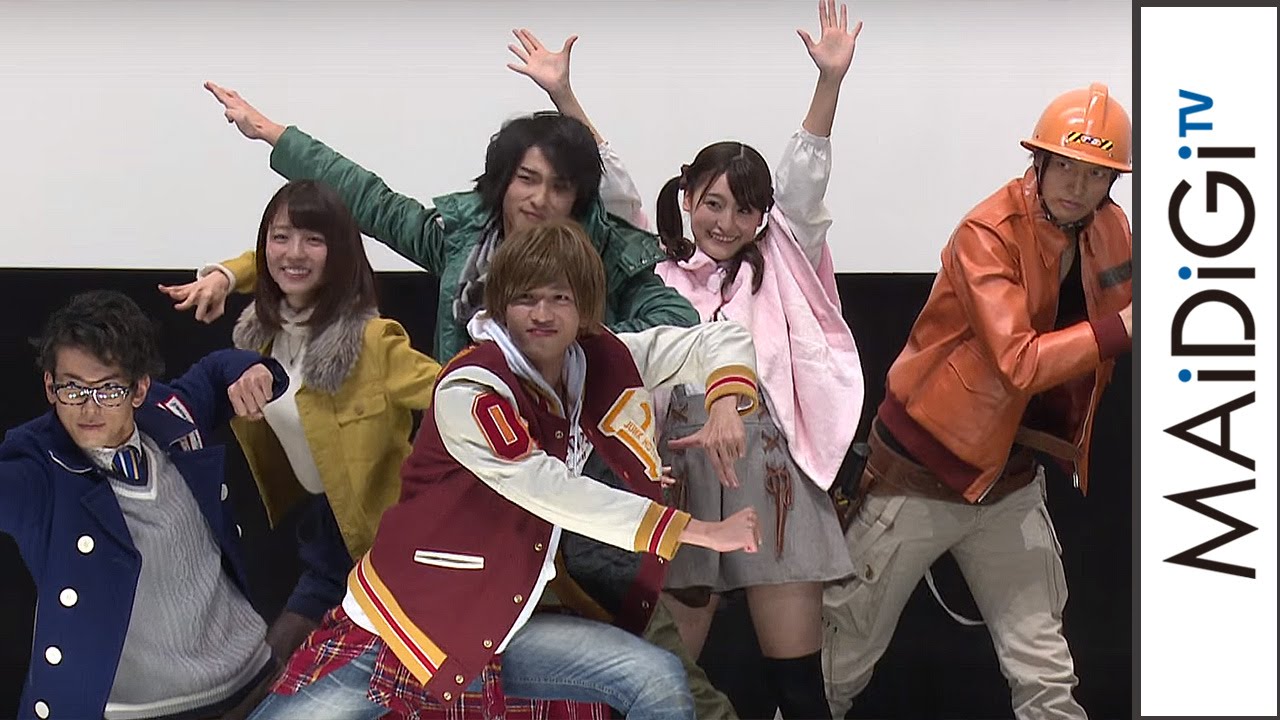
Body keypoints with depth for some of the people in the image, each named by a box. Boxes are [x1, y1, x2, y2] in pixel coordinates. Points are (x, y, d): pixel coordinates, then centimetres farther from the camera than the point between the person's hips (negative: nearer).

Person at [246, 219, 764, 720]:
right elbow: (550, 492, -22)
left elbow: (720, 339, 9)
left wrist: (726, 401, -15)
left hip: (508, 622, 5)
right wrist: (699, 531, -21)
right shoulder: (470, 390, -18)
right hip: (406, 613, -5)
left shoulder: (599, 363, 1)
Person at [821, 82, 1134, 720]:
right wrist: (1119, 329, -26)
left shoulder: (1111, 231, 2)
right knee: (843, 659, 7)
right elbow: (1019, 363, -28)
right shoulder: (988, 233, -20)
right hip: (924, 471, -6)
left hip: (1012, 477, 6)